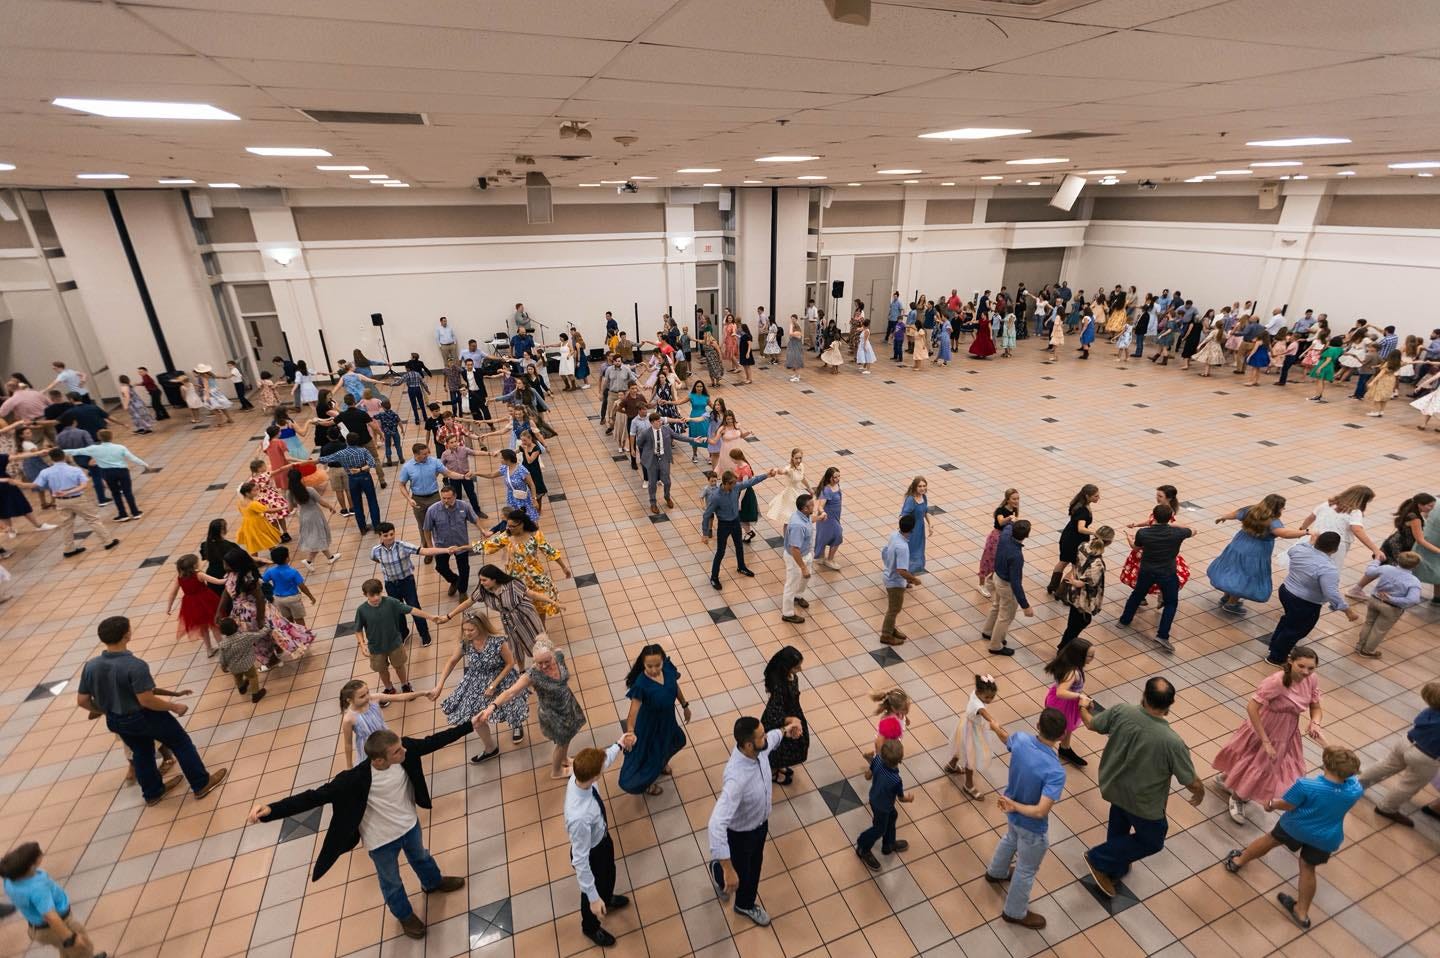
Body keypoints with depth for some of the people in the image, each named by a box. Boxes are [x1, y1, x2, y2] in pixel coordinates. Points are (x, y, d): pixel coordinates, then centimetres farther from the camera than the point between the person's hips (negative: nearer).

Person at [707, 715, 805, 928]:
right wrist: (727, 870, -46)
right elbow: (716, 824, -48)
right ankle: (718, 869, 59)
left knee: (754, 866, 30)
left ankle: (746, 904, 60)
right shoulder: (737, 778, -46)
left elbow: (771, 738, 4)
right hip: (740, 833, -6)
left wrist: (785, 731, -16)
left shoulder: (759, 748, -23)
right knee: (739, 874, 24)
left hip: (761, 823, 6)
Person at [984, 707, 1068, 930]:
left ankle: (996, 872, 64)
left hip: (1014, 814, 6)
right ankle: (1015, 912, 45)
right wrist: (1014, 806, -25)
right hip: (1032, 827, -6)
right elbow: (1041, 812, -41)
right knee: (1027, 870, 21)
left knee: (1010, 840, 37)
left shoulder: (1020, 739, -23)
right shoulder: (1055, 771, -39)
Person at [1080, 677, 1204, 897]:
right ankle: (1099, 859, 20)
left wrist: (1083, 710, 21)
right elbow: (1192, 782, -18)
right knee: (1152, 841, 24)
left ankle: (1113, 870, 51)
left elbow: (1092, 724, -3)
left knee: (1118, 829, 30)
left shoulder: (1121, 712, -23)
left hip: (1114, 787, 5)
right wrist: (1200, 794, 7)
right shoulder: (1172, 742, -33)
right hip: (1144, 802, -5)